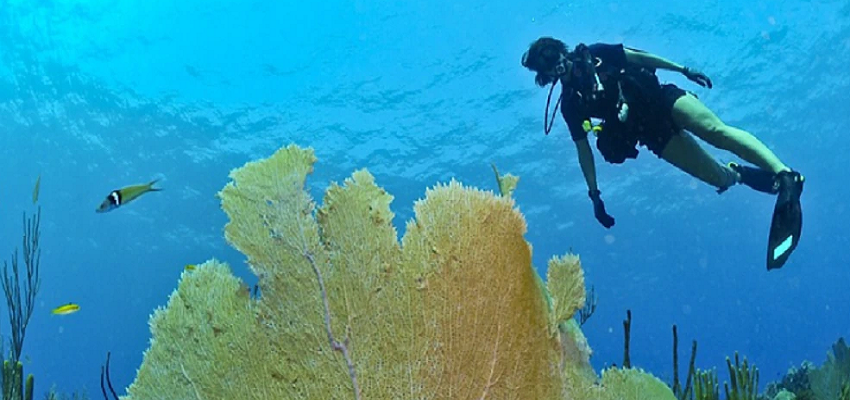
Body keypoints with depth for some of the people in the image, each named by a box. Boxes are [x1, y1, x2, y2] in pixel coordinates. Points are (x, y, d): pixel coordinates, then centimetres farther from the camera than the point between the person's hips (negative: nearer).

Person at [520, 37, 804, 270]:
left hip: (662, 99, -1)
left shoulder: (595, 54, 2)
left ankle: (784, 174, -30)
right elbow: (583, 150, 5)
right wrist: (594, 194, 1)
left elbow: (639, 57, 8)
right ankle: (739, 174, 21)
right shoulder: (571, 103, 3)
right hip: (651, 132, 1)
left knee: (716, 130, -27)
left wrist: (683, 70, 3)